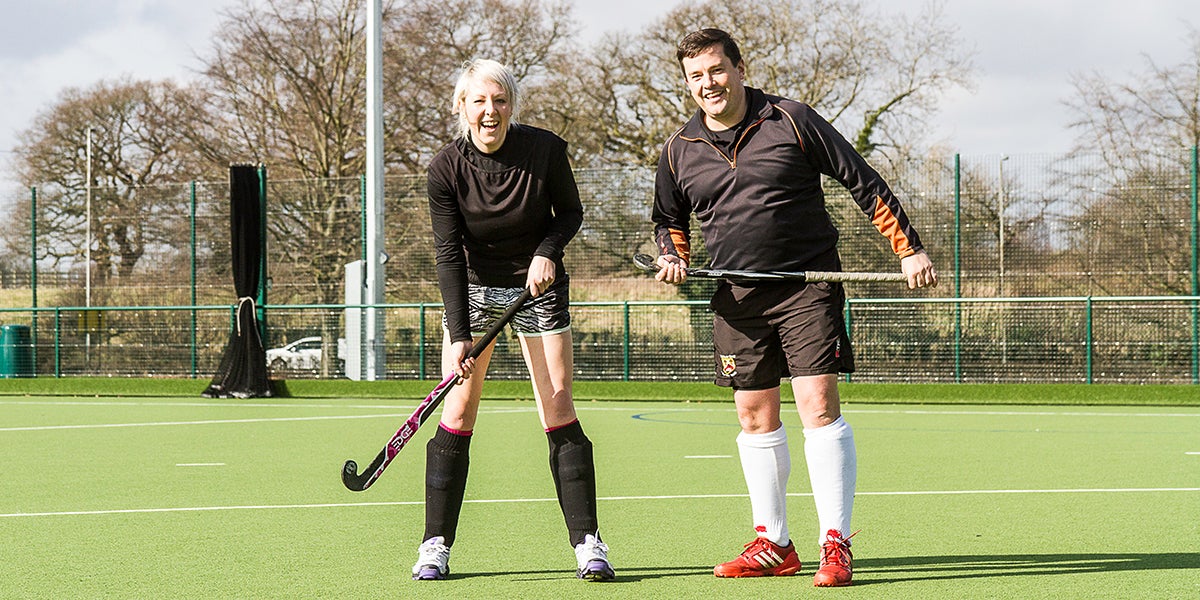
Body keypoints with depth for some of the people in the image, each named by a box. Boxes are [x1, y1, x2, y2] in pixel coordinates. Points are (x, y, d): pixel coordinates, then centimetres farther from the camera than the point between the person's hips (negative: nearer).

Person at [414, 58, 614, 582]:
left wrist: (547, 251, -20)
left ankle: (588, 542, 0)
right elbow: (449, 254, -16)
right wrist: (458, 335, -22)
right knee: (458, 413, -4)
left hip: (539, 287, 0)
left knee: (558, 411, -6)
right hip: (472, 288, 0)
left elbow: (570, 212, 1)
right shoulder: (446, 168, -16)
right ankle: (436, 545, 3)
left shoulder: (546, 150, -16)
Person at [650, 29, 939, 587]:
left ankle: (835, 542, -11)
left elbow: (864, 183, 0)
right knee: (754, 417, 8)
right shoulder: (679, 150, 6)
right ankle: (773, 544, 18)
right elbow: (668, 220, 23)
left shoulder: (791, 121, -5)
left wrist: (909, 248, -4)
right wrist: (671, 256, 1)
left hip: (808, 286, -4)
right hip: (736, 299, 4)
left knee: (818, 406, -12)